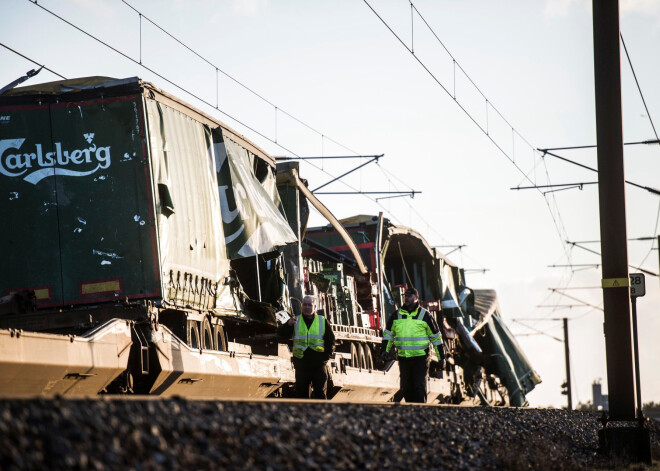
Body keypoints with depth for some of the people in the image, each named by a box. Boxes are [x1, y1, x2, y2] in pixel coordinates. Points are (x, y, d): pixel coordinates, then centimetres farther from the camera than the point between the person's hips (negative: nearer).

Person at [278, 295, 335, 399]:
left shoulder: (323, 322, 7)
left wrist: (326, 356, -3)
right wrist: (288, 325, -25)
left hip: (319, 365, -1)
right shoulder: (295, 321, 8)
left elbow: (330, 341, 10)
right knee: (301, 393, 5)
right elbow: (281, 333, -4)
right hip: (301, 365, 1)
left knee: (320, 393, -3)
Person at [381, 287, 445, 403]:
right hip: (403, 358, 4)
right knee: (406, 388, 8)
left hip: (420, 357, -4)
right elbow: (388, 333, 18)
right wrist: (385, 350, 5)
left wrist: (441, 356, 6)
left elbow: (435, 336, 6)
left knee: (419, 387, -9)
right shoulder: (397, 315, 9)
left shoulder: (424, 315, 0)